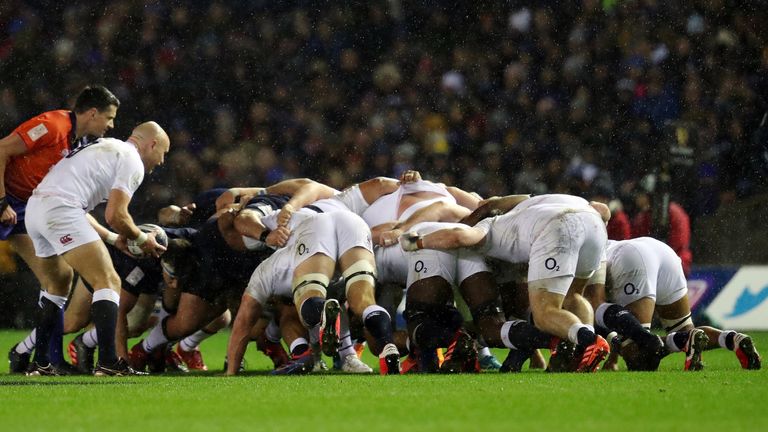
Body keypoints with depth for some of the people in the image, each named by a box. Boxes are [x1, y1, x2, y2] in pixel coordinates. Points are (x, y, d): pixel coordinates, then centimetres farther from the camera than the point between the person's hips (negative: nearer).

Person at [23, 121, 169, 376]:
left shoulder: (107, 148, 29)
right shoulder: (132, 161, 0)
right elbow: (115, 215, -9)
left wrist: (114, 238, 32)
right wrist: (142, 239, 8)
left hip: (34, 207, 10)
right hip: (60, 209, -10)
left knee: (59, 284, 27)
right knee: (108, 282, -10)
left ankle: (40, 363, 27)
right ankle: (107, 363, -22)